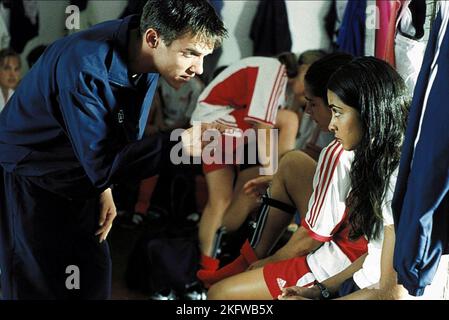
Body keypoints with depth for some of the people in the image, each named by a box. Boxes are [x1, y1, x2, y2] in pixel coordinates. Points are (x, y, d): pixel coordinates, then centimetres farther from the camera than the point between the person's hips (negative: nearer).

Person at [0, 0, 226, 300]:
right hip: (29, 182, -7)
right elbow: (100, 163, -33)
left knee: (94, 285, 8)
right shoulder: (84, 66, -33)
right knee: (42, 289, -7)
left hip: (80, 184, 7)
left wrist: (105, 187, 1)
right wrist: (179, 143, -39)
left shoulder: (145, 57, -9)